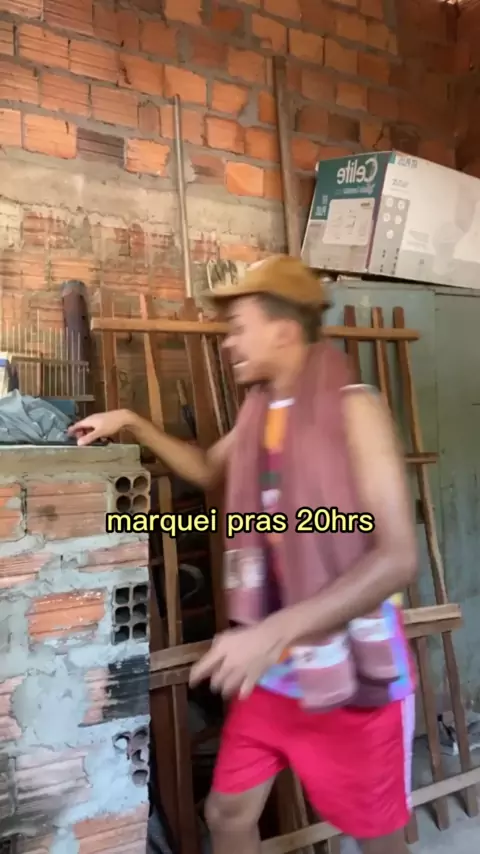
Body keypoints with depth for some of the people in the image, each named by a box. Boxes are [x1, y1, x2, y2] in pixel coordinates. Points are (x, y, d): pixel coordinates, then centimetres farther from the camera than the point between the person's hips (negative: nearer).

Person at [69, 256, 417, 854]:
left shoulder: (353, 408, -18)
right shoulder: (259, 410, 4)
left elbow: (398, 557, -24)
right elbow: (208, 470, 24)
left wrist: (275, 630, -31)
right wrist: (132, 423, 14)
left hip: (353, 666, -6)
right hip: (274, 665, 6)